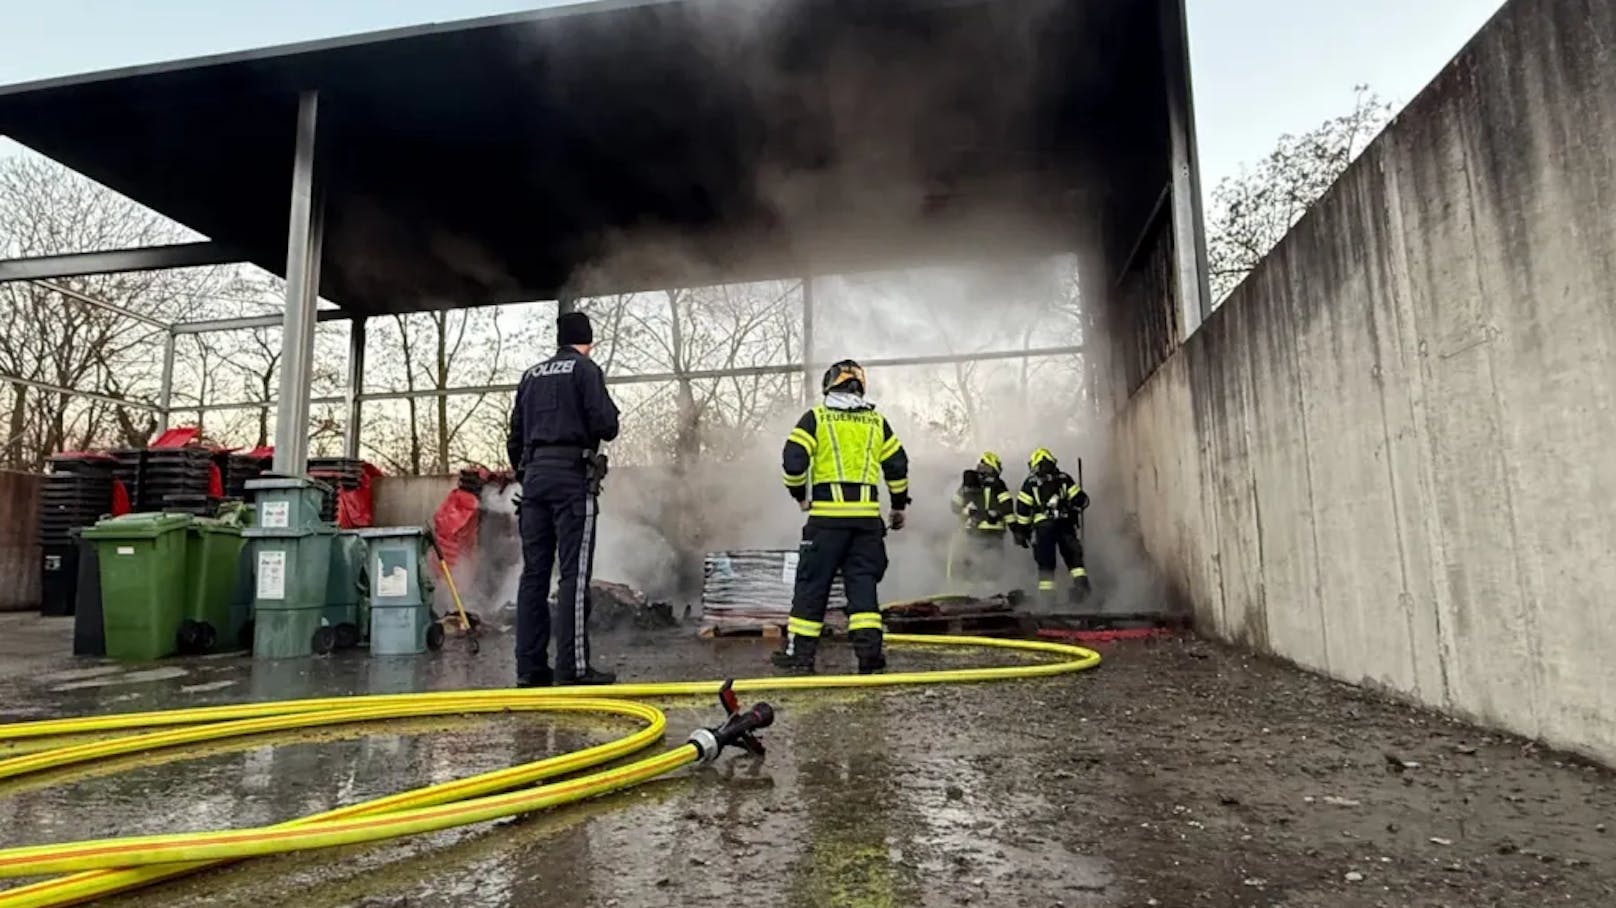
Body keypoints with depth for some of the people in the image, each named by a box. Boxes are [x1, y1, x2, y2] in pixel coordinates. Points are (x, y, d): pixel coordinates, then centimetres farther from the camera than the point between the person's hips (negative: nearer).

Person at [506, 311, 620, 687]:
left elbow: (515, 437, 20)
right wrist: (609, 411, 13)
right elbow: (606, 426, -8)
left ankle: (530, 666, 7)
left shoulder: (532, 375, 19)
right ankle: (573, 666, -9)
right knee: (575, 574, -7)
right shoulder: (586, 369, 1)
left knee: (534, 573, 6)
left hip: (534, 475, 6)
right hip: (572, 475, -6)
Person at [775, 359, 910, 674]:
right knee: (862, 581, 8)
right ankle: (869, 649, 0)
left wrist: (800, 495, 10)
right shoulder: (876, 421, 12)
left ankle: (799, 652, 8)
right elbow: (897, 465, 13)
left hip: (827, 513, -3)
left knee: (812, 581, 4)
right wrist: (899, 505, 24)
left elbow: (793, 460, -6)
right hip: (867, 514, 3)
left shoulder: (816, 417, 2)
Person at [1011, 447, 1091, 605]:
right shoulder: (1064, 479, 10)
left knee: (1045, 562, 6)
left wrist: (1020, 532, 7)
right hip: (1065, 524, 1)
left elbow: (1022, 509, 1)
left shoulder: (1030, 483, 6)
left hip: (1042, 526, -1)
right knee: (1074, 556, 9)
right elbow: (1081, 499, 6)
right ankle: (1081, 580, -11)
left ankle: (1046, 593, 3)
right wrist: (1072, 510, 26)